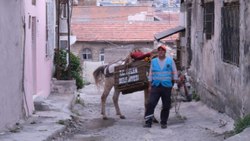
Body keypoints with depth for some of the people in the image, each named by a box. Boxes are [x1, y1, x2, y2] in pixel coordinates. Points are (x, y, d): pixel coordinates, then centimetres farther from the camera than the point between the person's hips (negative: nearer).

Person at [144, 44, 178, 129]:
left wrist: (175, 83, 0)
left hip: (167, 86, 0)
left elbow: (174, 72, 7)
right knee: (151, 103, -11)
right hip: (155, 86, 1)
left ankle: (163, 122, 14)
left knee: (166, 106, 3)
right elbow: (151, 74, 13)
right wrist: (150, 85, 10)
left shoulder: (170, 60, 5)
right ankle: (148, 122, -10)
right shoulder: (153, 61, 9)